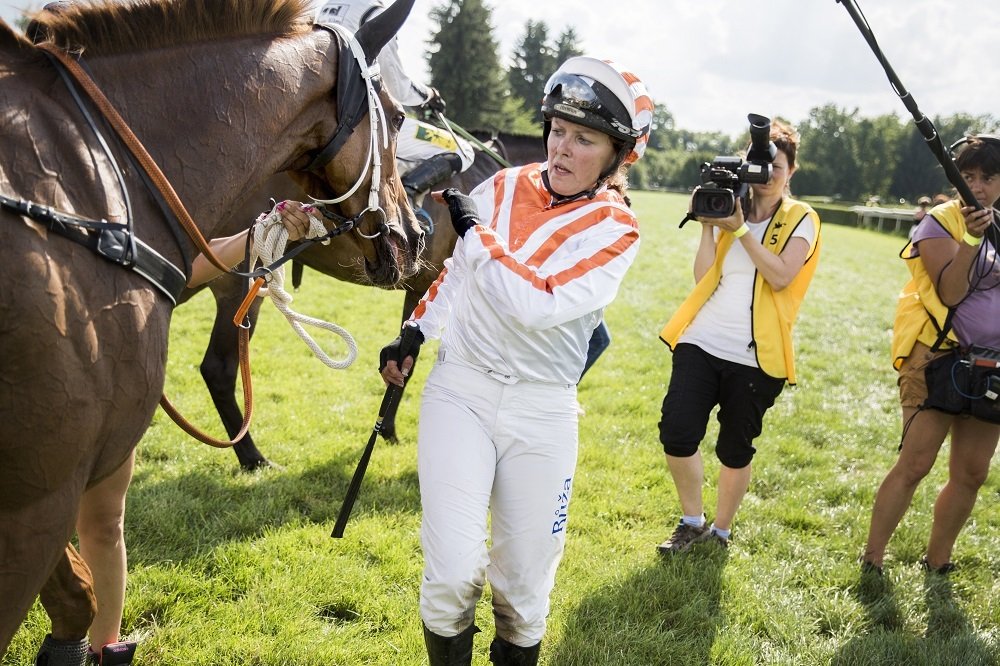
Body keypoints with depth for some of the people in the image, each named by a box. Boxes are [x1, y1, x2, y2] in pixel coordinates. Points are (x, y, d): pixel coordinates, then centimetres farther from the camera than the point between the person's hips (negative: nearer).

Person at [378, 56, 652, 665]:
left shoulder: (616, 230, -6)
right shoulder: (505, 187, 4)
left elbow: (539, 306, -21)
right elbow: (456, 272, 20)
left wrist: (473, 229, -15)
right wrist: (415, 334, 13)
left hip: (542, 413, -1)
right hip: (461, 390, 1)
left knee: (524, 581, 7)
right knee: (454, 572, -12)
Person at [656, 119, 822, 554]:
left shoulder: (802, 220, 3)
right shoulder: (729, 208, 11)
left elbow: (781, 276, -15)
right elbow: (703, 278, 3)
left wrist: (739, 229, -15)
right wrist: (708, 227, -6)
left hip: (754, 356, -2)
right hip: (702, 342, 2)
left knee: (735, 451, 8)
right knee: (676, 435, -10)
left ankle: (720, 532, 29)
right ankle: (691, 522, 14)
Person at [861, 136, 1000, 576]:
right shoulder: (941, 222, -6)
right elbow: (949, 292, -17)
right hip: (937, 358, -6)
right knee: (915, 463, -11)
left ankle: (936, 563, 19)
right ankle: (870, 562, -3)